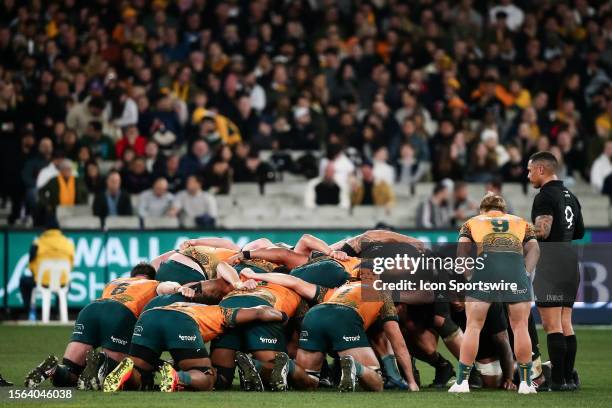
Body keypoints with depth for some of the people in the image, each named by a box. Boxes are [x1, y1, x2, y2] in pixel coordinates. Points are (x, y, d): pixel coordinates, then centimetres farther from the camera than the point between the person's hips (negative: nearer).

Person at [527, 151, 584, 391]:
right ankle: (569, 378, 12)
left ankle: (557, 380, -11)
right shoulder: (571, 197, 18)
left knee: (552, 324, -8)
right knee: (566, 324, 12)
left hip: (550, 262, -9)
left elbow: (542, 231, -21)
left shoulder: (545, 196, -10)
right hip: (571, 262, 9)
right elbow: (579, 233, 23)